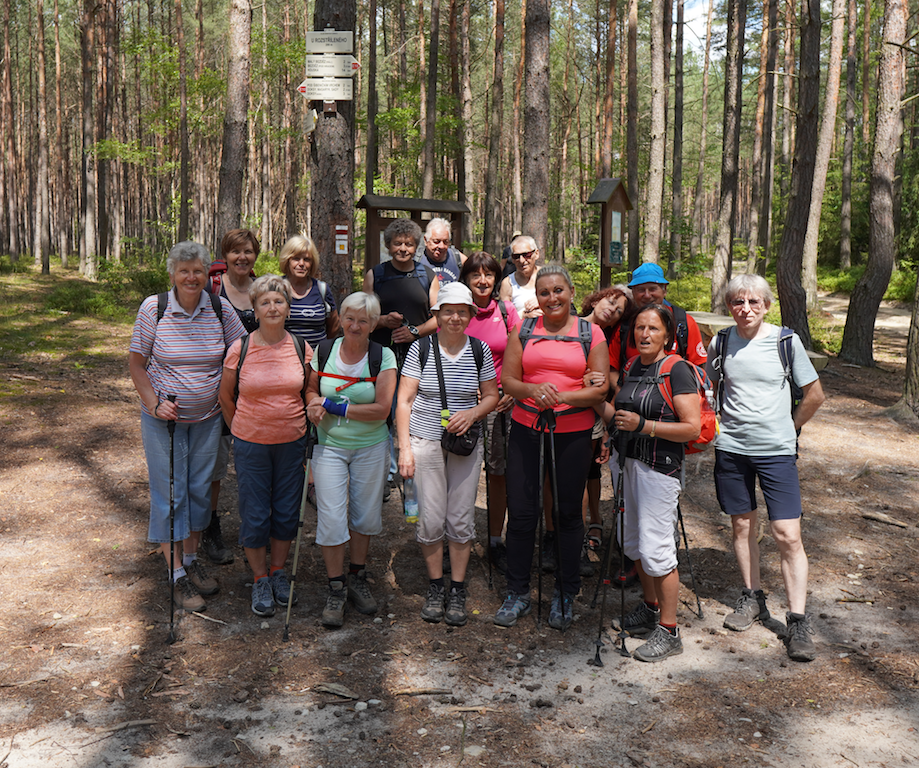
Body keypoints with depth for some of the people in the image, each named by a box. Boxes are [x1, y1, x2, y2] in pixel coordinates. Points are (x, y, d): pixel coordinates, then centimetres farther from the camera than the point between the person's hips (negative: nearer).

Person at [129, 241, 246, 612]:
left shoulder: (220, 307, -6)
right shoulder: (153, 308, -11)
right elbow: (136, 363, -5)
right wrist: (155, 402, -17)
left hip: (207, 417, 3)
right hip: (164, 417, -2)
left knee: (200, 489, 12)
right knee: (169, 492, 2)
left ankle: (191, 559, 30)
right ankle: (177, 575, 13)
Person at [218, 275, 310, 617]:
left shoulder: (301, 348, -3)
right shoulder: (239, 350, -9)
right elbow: (225, 397, 5)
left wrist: (308, 423, 7)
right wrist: (241, 431, 10)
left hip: (292, 442, 2)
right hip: (250, 444, -2)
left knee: (286, 511, 12)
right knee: (255, 514, 5)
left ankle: (278, 570, 34)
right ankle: (260, 579, 25)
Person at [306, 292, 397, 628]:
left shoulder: (383, 357, -8)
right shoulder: (324, 351, 0)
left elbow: (381, 409, -14)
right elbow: (311, 389, 13)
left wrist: (333, 406, -16)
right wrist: (314, 405, -11)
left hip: (371, 447, -1)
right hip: (330, 445, 1)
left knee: (365, 514, 10)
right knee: (331, 517, -4)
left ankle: (358, 578, 31)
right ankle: (336, 588, 13)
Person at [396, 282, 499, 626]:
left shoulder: (480, 350, 3)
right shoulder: (420, 349, -2)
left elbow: (492, 396, 10)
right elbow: (404, 401, -2)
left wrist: (472, 413, -11)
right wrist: (404, 447, -9)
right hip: (425, 442, -1)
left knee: (461, 518, 3)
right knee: (430, 518, 1)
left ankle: (457, 590, 18)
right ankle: (435, 587, 20)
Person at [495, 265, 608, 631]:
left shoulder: (591, 333, 3)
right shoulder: (523, 330, 8)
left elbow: (600, 389, -2)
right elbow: (508, 380, 4)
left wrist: (562, 396, -18)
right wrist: (533, 390, -17)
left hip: (573, 432, -1)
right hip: (526, 429, 1)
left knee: (568, 513, 7)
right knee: (520, 512, 3)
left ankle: (565, 594, 23)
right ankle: (518, 593, 18)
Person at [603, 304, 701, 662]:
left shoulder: (676, 370, -12)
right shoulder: (631, 367, 11)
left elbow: (692, 428, -18)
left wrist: (643, 425, -22)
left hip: (661, 468, -8)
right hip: (631, 463, 8)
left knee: (655, 549, -6)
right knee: (633, 542, 17)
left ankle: (668, 632, 7)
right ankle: (650, 609, 37)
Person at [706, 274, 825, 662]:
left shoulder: (786, 341, -6)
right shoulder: (721, 343, 1)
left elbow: (815, 395, 4)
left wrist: (789, 428, 7)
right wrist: (719, 424, 9)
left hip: (776, 451, -3)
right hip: (731, 448, 3)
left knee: (788, 534, -7)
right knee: (742, 525, 12)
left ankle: (798, 621, 2)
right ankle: (752, 598, 29)